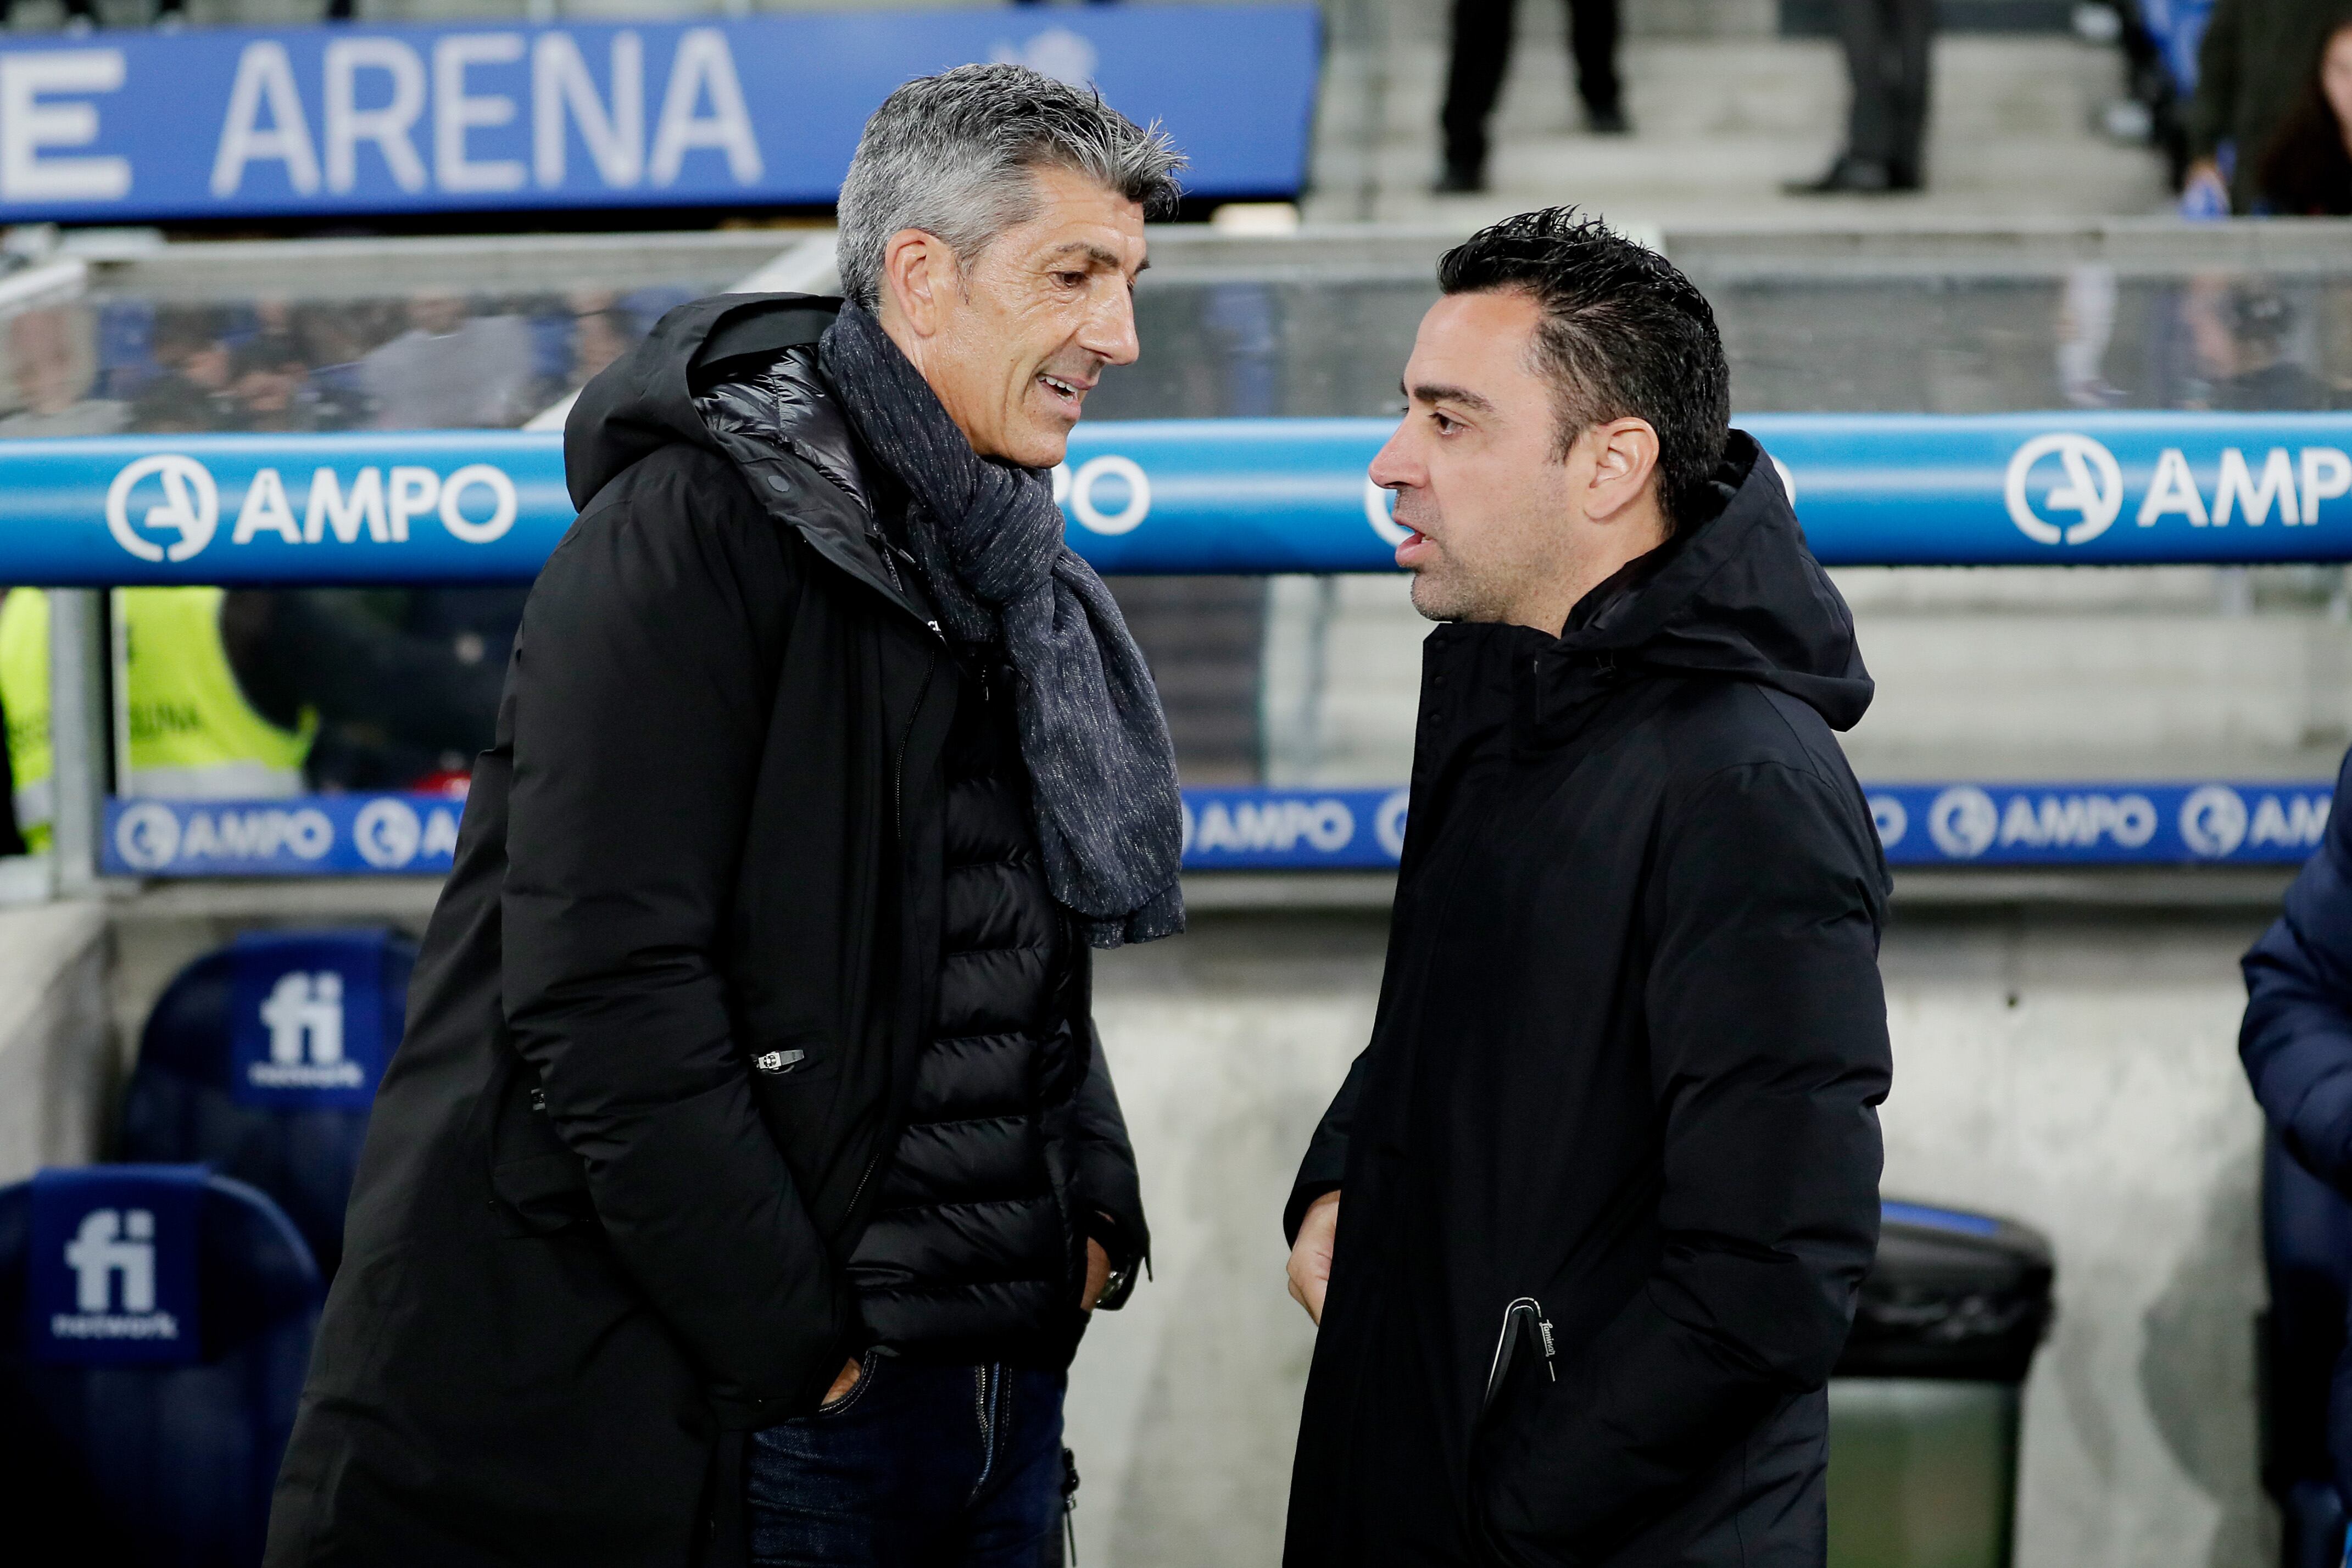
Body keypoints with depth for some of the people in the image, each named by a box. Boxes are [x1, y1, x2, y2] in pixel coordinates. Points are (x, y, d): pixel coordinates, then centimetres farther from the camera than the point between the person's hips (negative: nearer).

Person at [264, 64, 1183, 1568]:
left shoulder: (1018, 582, 14)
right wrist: (801, 1344, -19)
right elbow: (604, 994, -20)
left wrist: (1095, 1207, 8)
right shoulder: (700, 531, -12)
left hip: (1004, 1387, 8)